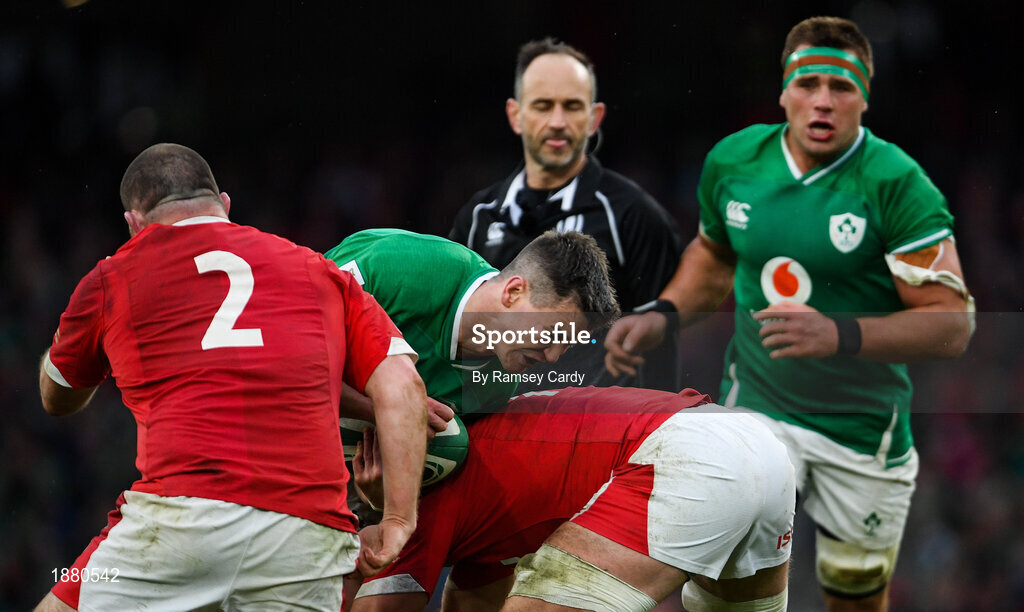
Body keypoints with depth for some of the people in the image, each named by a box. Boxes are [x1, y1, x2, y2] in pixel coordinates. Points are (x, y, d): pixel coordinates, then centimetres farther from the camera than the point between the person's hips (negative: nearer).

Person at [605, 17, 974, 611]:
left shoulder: (895, 184, -17)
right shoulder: (733, 161, -4)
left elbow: (953, 322, -22)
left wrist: (840, 335, -35)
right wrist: (661, 317, 0)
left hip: (865, 428, -2)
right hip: (758, 406, 2)